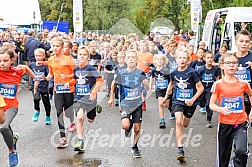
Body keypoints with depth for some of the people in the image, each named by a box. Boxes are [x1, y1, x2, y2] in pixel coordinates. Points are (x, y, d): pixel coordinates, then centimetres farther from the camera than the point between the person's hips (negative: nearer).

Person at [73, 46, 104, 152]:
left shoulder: (91, 69, -9)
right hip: (78, 97, 3)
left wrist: (94, 92, -13)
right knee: (79, 118, -8)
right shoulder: (75, 69, 6)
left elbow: (100, 81, -10)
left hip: (89, 97, -3)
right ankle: (80, 142, -4)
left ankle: (97, 108, 34)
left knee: (90, 120, -1)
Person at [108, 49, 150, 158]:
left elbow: (147, 89, -6)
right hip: (125, 104, -1)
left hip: (137, 104, 1)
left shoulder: (140, 73, -5)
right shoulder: (121, 74, -5)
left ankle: (134, 147, 27)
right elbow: (114, 84, 13)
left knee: (137, 128, 4)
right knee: (125, 125, -21)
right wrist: (111, 98, 15)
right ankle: (129, 125, 17)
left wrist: (146, 84, -29)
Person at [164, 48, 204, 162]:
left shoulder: (192, 72, -17)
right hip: (178, 100, 1)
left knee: (185, 124, 16)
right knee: (178, 122, -17)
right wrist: (166, 96, 25)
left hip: (190, 102, -1)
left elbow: (201, 88, -11)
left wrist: (193, 99, -20)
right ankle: (180, 150, -18)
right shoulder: (174, 73, -5)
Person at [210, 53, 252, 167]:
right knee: (223, 155, 11)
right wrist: (221, 109, -23)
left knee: (241, 151, -20)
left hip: (241, 123, 0)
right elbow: (211, 105, -4)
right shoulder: (218, 84, -6)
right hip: (225, 123, 0)